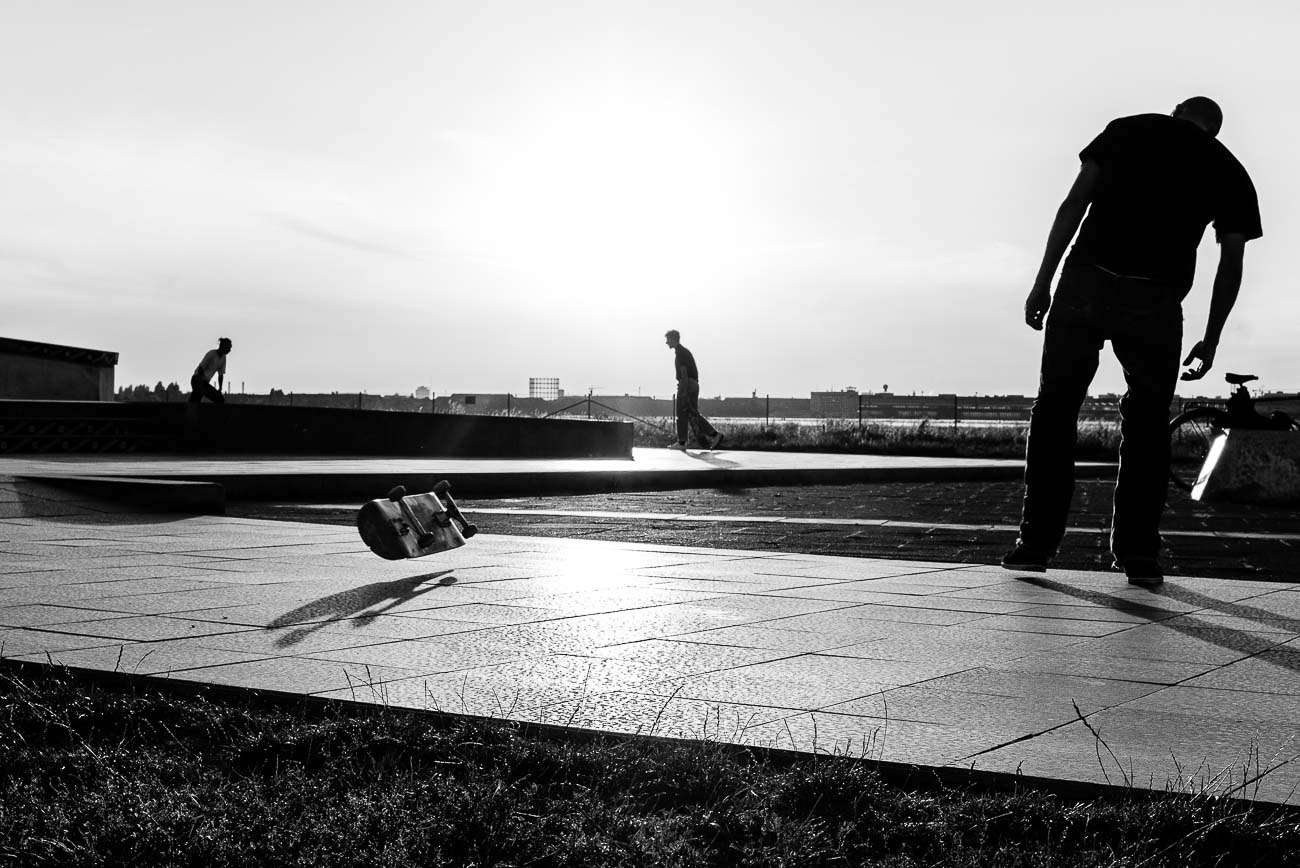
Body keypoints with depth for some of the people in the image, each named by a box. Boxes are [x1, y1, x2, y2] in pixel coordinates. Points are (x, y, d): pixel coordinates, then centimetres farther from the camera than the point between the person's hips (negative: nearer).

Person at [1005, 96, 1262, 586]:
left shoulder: (1128, 129, 15)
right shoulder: (1229, 171, 18)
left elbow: (1075, 203, 3)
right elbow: (1231, 265, 15)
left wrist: (1042, 282, 1)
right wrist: (1209, 344, 22)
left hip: (1086, 284, -1)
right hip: (1156, 303, 1)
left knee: (1054, 411, 6)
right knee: (1148, 423, 13)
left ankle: (1036, 543, 4)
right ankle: (1138, 554, 12)